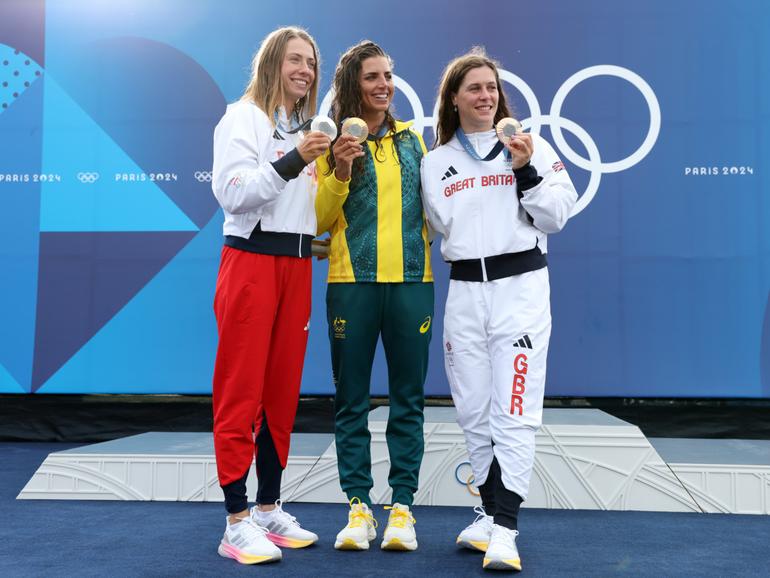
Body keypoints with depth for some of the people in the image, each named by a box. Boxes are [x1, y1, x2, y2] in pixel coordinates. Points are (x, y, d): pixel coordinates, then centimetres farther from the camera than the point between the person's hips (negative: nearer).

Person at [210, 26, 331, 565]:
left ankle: (270, 509, 18)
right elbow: (234, 193, -17)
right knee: (241, 393, -5)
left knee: (284, 390, 9)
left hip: (297, 266, 7)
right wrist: (292, 161, -23)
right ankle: (237, 523, 0)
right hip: (252, 262, -7)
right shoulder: (244, 118, -2)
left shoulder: (307, 128, 20)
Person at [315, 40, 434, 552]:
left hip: (411, 280, 2)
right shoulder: (335, 143, 4)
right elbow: (320, 221, 0)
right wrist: (338, 175, -13)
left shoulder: (412, 139, 12)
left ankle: (402, 506, 13)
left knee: (408, 398, 5)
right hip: (352, 283, -2)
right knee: (352, 399, 3)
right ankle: (359, 507, 13)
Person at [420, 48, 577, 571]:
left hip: (521, 286, -3)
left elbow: (557, 215, -2)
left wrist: (525, 170, -12)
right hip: (464, 292, 4)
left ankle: (506, 529, -4)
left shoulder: (530, 146, 3)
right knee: (474, 411, 8)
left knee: (513, 411, -8)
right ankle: (491, 513, 22)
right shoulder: (435, 162, 12)